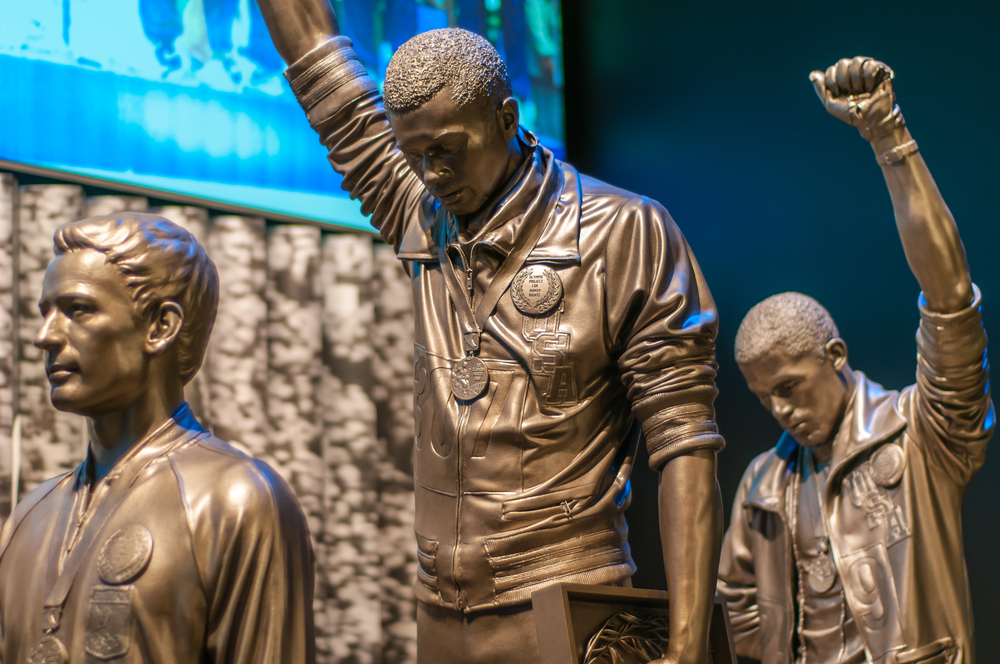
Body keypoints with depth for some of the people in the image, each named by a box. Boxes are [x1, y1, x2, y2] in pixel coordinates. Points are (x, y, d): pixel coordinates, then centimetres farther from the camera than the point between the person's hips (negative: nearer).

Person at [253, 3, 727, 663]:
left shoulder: (624, 232, -8)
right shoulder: (422, 221, 5)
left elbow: (684, 442, -11)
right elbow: (317, 61, 10)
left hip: (560, 610, -4)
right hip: (441, 610, 5)